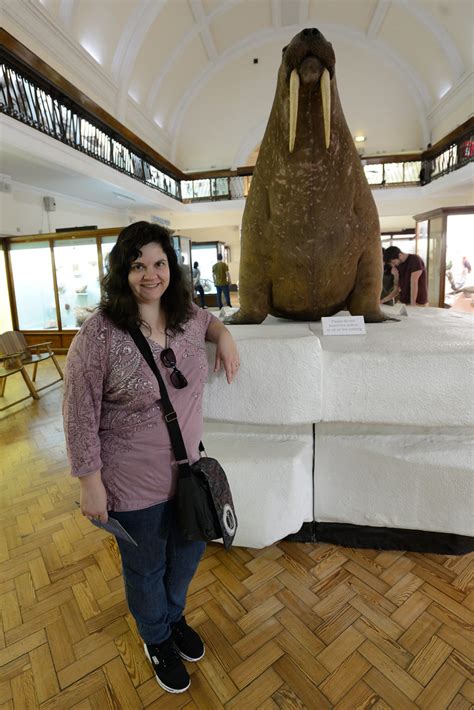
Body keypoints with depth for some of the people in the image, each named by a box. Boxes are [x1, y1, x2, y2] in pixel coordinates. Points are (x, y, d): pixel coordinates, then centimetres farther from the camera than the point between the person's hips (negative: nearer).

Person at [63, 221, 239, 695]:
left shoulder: (187, 315, -4)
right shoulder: (99, 333, -21)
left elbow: (208, 319, 21)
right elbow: (79, 414, -15)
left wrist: (223, 335, -1)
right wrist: (90, 482, -11)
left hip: (188, 469, 5)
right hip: (134, 485, -5)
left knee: (188, 554, 26)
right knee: (146, 567, 22)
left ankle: (174, 616, 60)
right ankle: (157, 640, 55)